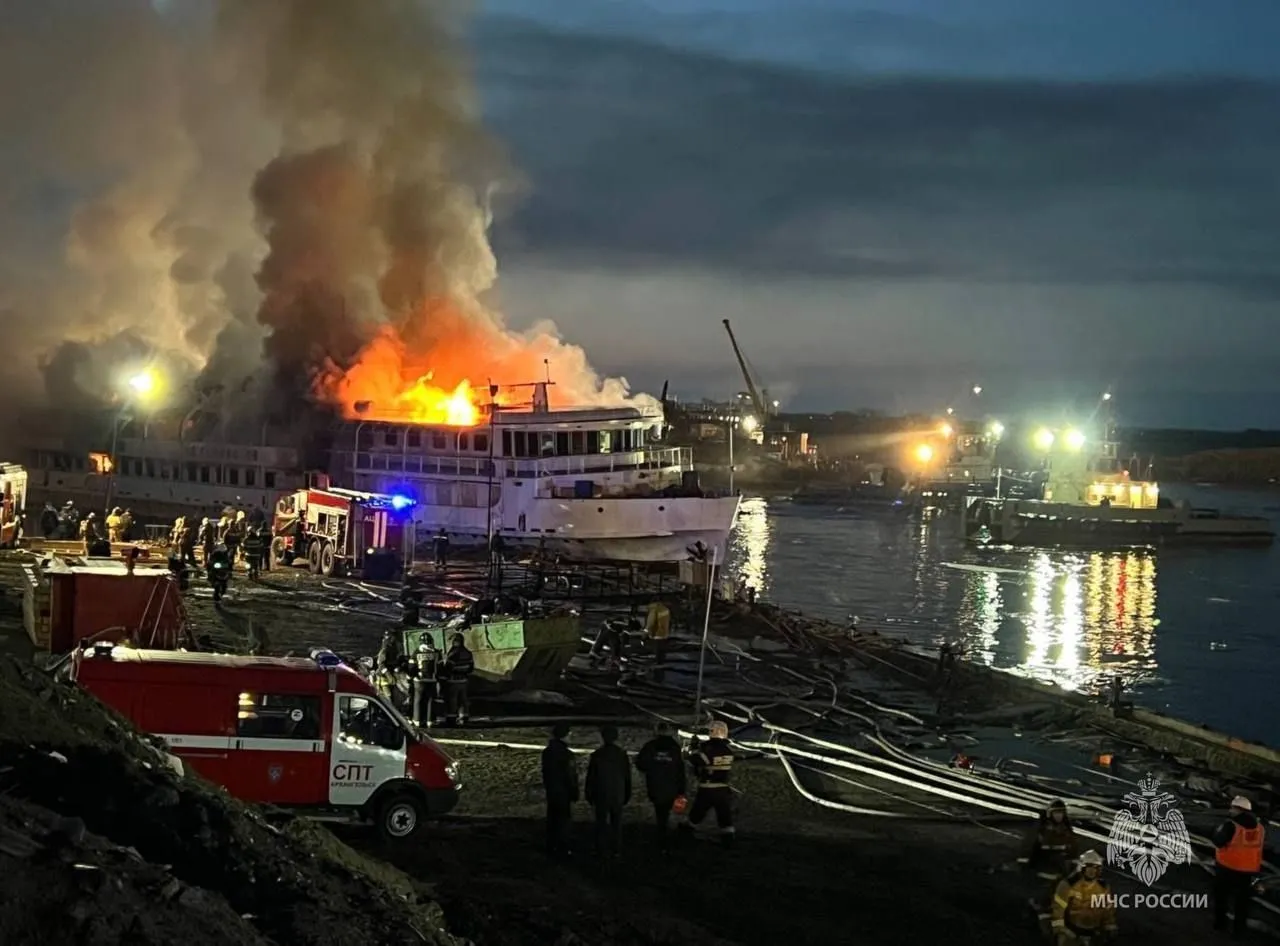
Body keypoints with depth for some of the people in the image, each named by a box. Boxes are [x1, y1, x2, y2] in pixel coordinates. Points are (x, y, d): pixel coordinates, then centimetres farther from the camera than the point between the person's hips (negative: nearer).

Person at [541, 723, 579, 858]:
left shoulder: (547, 751, 2)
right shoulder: (566, 753, -21)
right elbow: (571, 776, -18)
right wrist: (573, 795, -10)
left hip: (551, 791, 7)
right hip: (563, 792, -7)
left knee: (552, 820, 15)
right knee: (563, 821, 2)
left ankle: (551, 847, 21)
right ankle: (562, 850, 6)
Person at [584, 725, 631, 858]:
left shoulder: (597, 755, -10)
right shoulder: (622, 754, -3)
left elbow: (591, 776, -6)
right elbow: (627, 776, 3)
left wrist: (589, 796, 3)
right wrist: (627, 795, 12)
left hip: (601, 795, -2)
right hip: (618, 795, 2)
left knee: (601, 822, 5)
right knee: (616, 823, 11)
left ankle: (603, 850, 4)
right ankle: (616, 850, 11)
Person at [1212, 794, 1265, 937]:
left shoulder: (1231, 825, -20)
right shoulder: (1259, 827, 0)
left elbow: (1218, 842, -19)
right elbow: (1260, 845, 11)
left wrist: (1217, 831, -2)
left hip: (1227, 867, -4)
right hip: (1249, 869, 4)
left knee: (1221, 895, 16)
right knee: (1242, 899, 13)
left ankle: (1220, 922, 23)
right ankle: (1239, 928, 16)